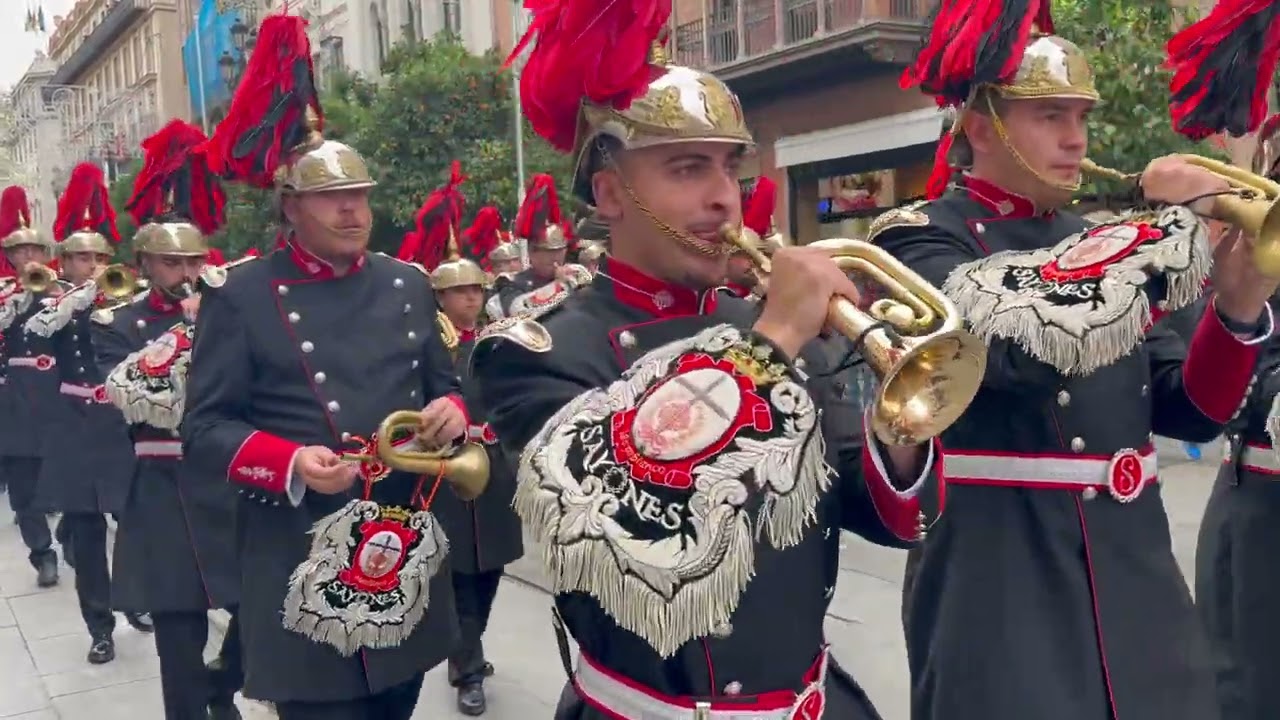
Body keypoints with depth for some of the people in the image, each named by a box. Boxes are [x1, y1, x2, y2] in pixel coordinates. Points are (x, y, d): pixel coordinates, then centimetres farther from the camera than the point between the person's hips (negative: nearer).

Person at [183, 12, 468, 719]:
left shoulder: (408, 285, 8)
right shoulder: (240, 298, -6)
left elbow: (441, 385, 16)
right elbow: (203, 430, -6)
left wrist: (450, 411, -8)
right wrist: (290, 464, -23)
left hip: (406, 552, 5)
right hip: (302, 567, -4)